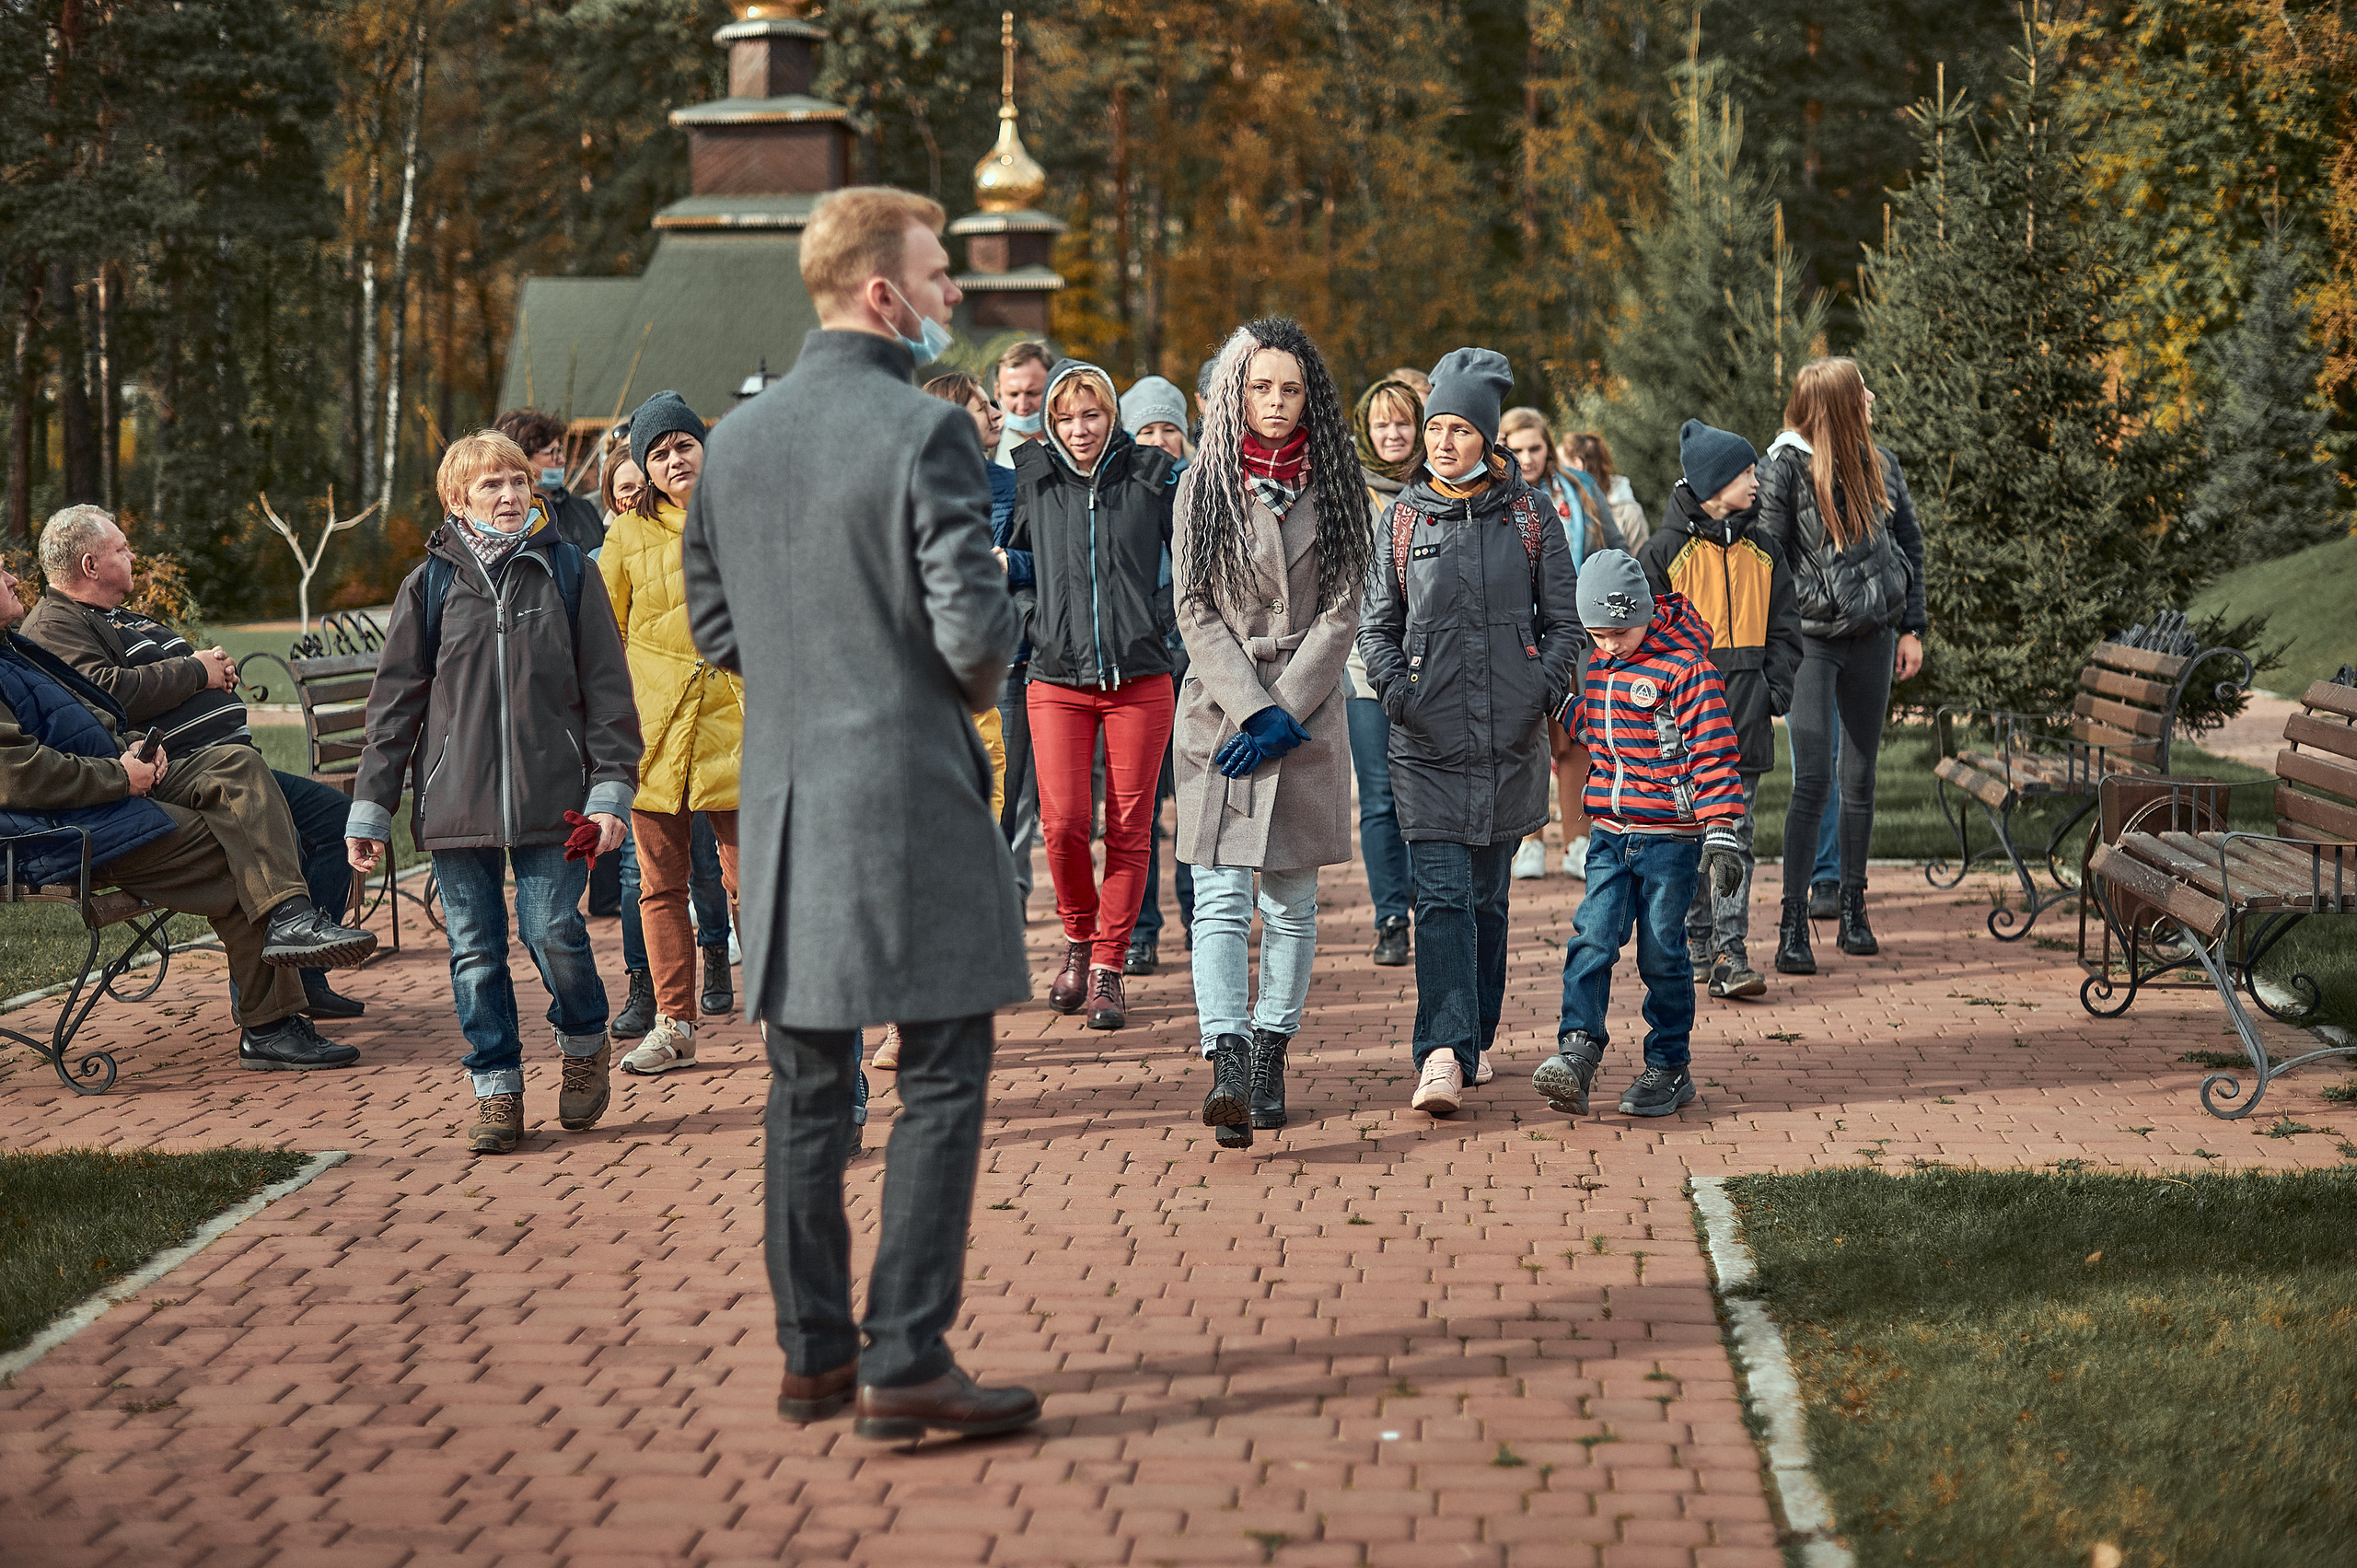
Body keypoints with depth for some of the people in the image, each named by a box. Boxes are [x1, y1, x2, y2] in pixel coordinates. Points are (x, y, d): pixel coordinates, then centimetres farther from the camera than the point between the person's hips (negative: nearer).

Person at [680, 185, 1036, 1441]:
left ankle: (812, 1354, 19)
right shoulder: (925, 431, -12)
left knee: (807, 1088, 12)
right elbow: (973, 624, -17)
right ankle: (904, 1365, -1)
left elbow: (714, 626, 14)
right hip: (911, 790, -7)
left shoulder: (736, 439, 9)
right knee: (942, 1082, 0)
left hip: (785, 796, 7)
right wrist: (979, 679, 4)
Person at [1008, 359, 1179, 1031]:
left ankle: (1108, 967, 10)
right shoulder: (1029, 477, 6)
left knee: (1129, 827, 0)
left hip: (1140, 679, 0)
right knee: (1063, 821, -10)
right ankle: (1078, 937, 16)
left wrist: (1165, 613, 0)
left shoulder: (1150, 475, 2)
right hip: (1058, 679, 0)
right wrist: (1037, 610, 7)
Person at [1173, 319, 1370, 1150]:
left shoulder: (1335, 486, 4)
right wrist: (1250, 707, -12)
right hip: (1218, 711, -1)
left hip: (1307, 714, 1)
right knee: (1221, 897, -11)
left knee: (1292, 902, 5)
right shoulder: (1203, 485, 4)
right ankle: (1226, 1068, -20)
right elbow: (1196, 612, -1)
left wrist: (1283, 714, -10)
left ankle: (1269, 1059, 15)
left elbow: (1340, 613, -1)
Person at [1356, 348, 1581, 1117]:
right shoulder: (1405, 516, 4)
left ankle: (1475, 1039, 24)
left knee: (1487, 895, 11)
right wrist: (1398, 695, -8)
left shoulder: (1529, 512, 4)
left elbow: (1564, 617, 8)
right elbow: (1375, 623, 8)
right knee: (1441, 895, -11)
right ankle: (1442, 1055, -17)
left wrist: (1543, 691, -6)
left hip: (1509, 737, 1)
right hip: (1428, 738, -1)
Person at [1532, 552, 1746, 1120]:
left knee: (1661, 955, 1)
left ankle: (1668, 1069, 13)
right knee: (1591, 940, -8)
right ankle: (1577, 1053, -12)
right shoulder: (1598, 664, 10)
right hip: (1611, 836, 5)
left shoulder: (1685, 666, -11)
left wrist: (1720, 834, -17)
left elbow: (1713, 753, -13)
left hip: (1672, 838, -5)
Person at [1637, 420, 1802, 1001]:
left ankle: (1730, 955, -4)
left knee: (1735, 836, -1)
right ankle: (1695, 946, 18)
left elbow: (1783, 629, 14)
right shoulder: (1666, 550, -2)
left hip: (1745, 713, 3)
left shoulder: (1763, 553, 10)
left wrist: (1777, 692, 1)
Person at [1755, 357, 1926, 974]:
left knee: (1861, 777, 10)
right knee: (1813, 778, -11)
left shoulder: (1880, 465, 8)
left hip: (1872, 638, 5)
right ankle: (1793, 924, -8)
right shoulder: (1784, 467, -7)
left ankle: (1853, 910, 20)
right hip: (1811, 638, -5)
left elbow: (1911, 546, 15)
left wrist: (1911, 628, 10)